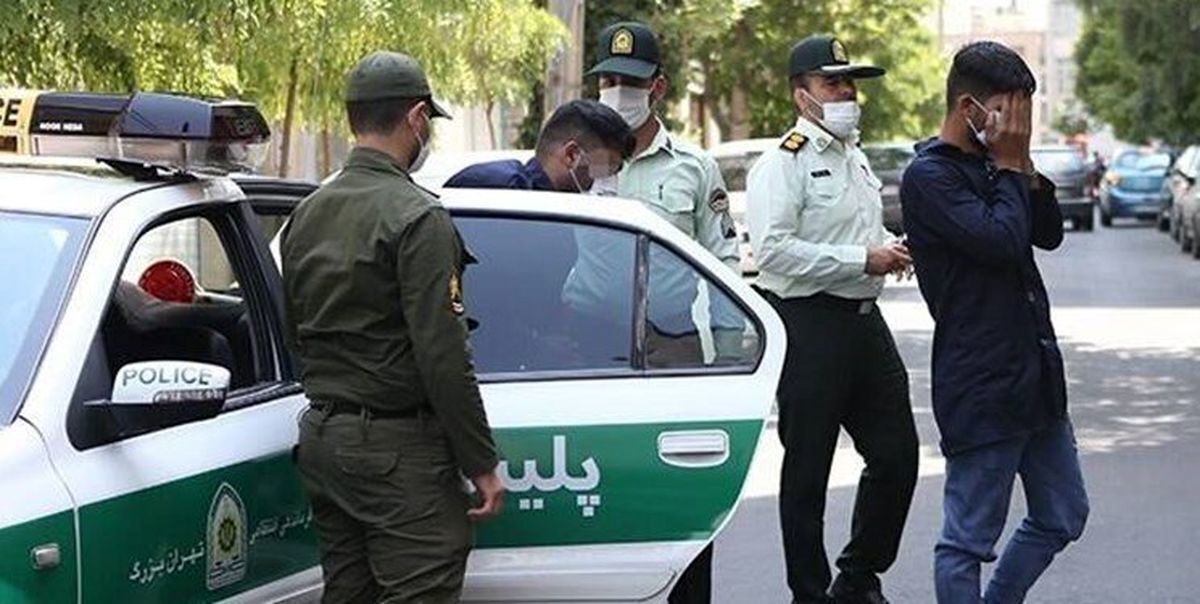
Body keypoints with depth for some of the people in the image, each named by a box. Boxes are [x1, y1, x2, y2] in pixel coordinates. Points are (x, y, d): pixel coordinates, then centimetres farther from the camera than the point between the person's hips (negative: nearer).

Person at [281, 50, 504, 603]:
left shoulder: (306, 214, 12)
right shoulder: (417, 218, -15)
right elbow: (443, 358, -18)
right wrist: (482, 464, -12)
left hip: (319, 434, 9)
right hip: (396, 445, -9)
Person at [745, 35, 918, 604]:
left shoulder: (855, 156, 18)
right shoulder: (782, 162, -10)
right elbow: (773, 249, -22)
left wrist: (892, 247, 10)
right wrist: (863, 259, -20)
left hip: (864, 319, 9)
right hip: (810, 326, -9)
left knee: (897, 455, 10)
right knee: (807, 470, 1)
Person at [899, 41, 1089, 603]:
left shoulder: (988, 164, 13)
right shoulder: (930, 175, -13)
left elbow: (1048, 235, 13)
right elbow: (1001, 240, -23)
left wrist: (1026, 169, 0)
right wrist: (1010, 168, -10)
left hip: (1033, 371, 9)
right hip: (981, 384, -9)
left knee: (1061, 519, 17)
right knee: (969, 537, -1)